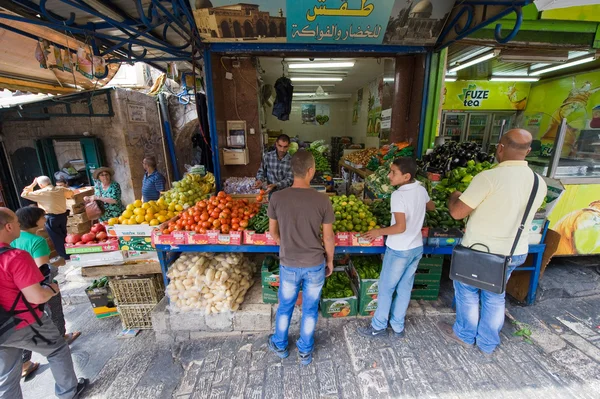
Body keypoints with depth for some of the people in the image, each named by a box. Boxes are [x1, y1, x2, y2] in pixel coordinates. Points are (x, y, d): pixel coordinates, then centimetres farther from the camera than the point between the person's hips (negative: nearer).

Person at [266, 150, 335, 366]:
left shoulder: (277, 197, -15)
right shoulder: (322, 200, -18)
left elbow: (273, 231, -2)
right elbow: (328, 237, -9)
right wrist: (330, 260, 8)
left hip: (289, 265, 1)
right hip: (315, 265, 0)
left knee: (285, 306, 25)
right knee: (310, 309, 21)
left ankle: (280, 345, 48)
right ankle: (305, 351, 42)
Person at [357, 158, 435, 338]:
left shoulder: (398, 195, -24)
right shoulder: (421, 190, -1)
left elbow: (400, 227, -28)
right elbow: (431, 207, 19)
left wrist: (379, 231, -15)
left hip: (399, 250, -7)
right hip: (417, 247, 8)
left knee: (386, 288, 10)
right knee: (405, 288, 18)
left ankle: (379, 327, 26)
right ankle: (398, 327, 34)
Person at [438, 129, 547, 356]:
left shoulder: (489, 177, -24)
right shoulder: (539, 184, -2)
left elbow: (457, 213, -22)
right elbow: (515, 213, 13)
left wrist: (453, 197, -1)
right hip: (515, 252, 6)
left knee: (467, 290, 18)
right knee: (495, 296, 23)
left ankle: (465, 335, 37)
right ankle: (488, 344, 40)